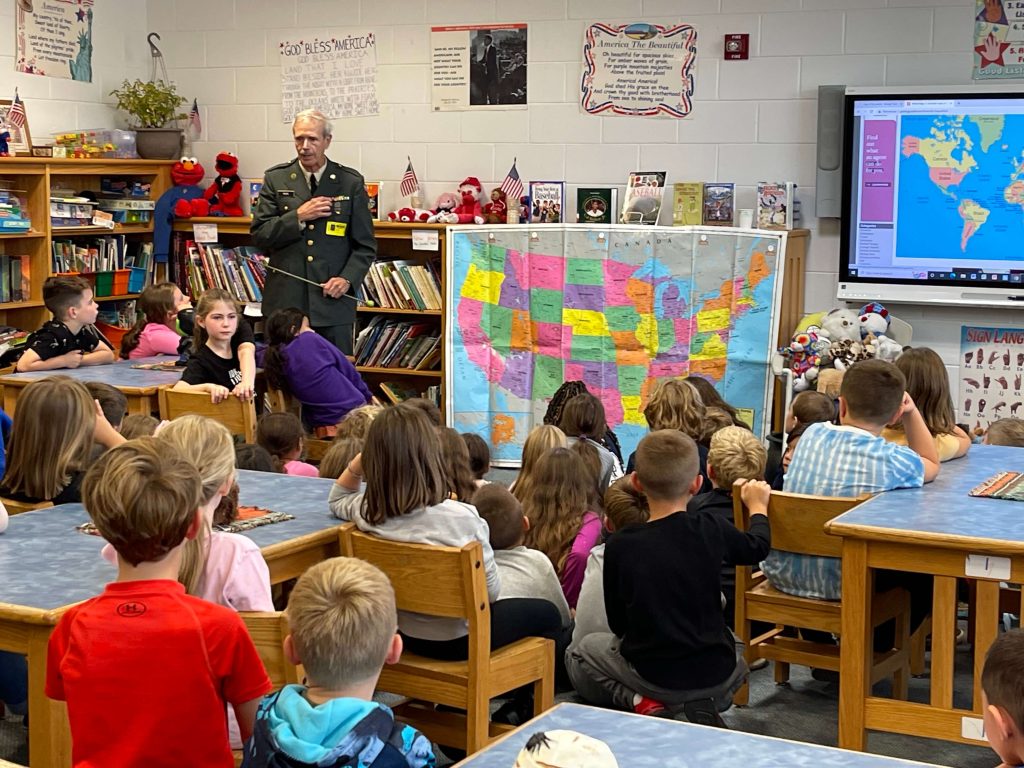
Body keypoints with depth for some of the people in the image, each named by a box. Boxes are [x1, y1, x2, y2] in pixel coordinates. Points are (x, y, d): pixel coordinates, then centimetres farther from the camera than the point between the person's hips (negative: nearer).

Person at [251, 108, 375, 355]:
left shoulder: (351, 183, 4)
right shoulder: (276, 179, 7)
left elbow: (365, 245, 6)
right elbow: (259, 235, 2)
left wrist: (348, 279, -9)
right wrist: (298, 217, -10)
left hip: (333, 300, 0)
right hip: (286, 300, 1)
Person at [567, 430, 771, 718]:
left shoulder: (619, 546, -14)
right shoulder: (711, 530, -11)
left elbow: (617, 623, -2)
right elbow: (757, 547, 12)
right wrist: (758, 506, 31)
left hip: (654, 677, -2)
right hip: (715, 677, 2)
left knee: (581, 653, 24)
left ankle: (638, 701, 1)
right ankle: (710, 702, 7)